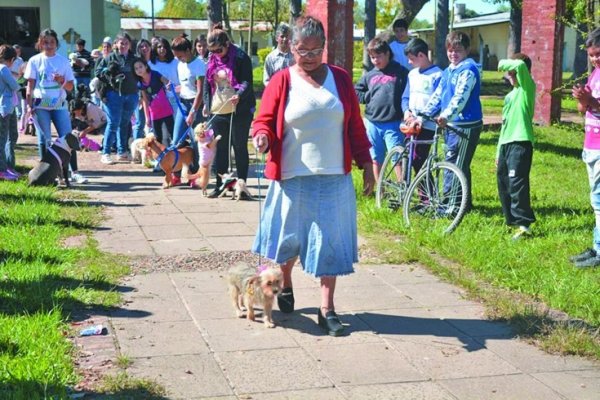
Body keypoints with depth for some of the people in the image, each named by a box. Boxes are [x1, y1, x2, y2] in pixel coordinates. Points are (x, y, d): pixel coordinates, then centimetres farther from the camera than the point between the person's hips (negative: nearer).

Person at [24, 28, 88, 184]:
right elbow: (30, 85, 4)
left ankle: (74, 172, -4)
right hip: (41, 105, -1)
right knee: (44, 139, 4)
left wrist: (61, 81, -14)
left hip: (60, 104, 1)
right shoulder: (35, 61, 3)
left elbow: (70, 86, 6)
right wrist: (29, 105, -6)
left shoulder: (63, 61, 6)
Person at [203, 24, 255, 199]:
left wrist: (239, 95, -32)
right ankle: (220, 185, 17)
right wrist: (206, 103, 8)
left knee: (240, 148, 1)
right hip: (218, 111, 6)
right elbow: (207, 82, 16)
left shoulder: (240, 57, -9)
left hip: (240, 110, -5)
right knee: (221, 148, 10)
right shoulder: (212, 59, 9)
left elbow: (247, 82, -14)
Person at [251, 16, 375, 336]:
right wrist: (263, 136, -24)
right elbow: (264, 121, -1)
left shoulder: (340, 79, 5)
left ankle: (326, 309, 9)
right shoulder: (281, 81, -2)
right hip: (292, 178, -1)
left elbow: (355, 125, 8)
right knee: (289, 237, 12)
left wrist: (366, 163, 6)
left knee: (330, 242, 1)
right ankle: (285, 286, 39)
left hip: (333, 178, 1)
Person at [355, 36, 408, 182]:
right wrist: (370, 96, 0)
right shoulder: (369, 75, 11)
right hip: (373, 123, 4)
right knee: (376, 160, 10)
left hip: (393, 123, -4)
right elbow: (356, 92, 15)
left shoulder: (401, 72, 1)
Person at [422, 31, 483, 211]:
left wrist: (446, 115, -37)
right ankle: (465, 202, 24)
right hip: (451, 124, 9)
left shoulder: (468, 70, -12)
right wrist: (423, 115, 10)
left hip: (466, 125, -9)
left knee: (454, 165, -8)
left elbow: (461, 96, -25)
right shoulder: (448, 71, 16)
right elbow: (437, 95, 18)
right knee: (460, 166, 15)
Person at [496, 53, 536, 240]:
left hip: (520, 143, -9)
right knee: (503, 184, 13)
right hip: (505, 143, 9)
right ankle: (512, 219, 24)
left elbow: (520, 65, -24)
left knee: (517, 183, -16)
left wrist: (503, 63, -6)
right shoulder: (510, 95, 21)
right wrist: (499, 151, 22)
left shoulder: (527, 89, -3)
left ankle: (524, 224, -17)